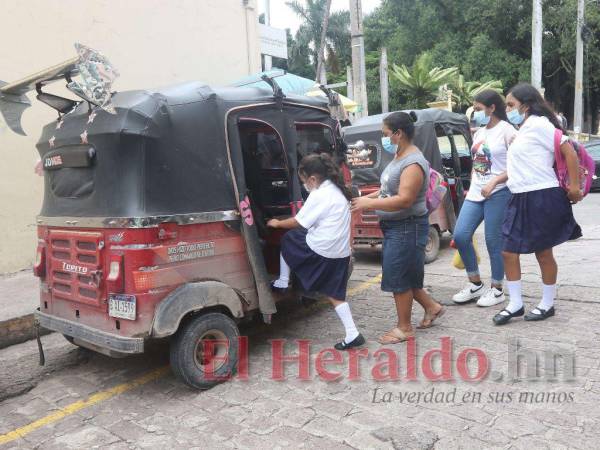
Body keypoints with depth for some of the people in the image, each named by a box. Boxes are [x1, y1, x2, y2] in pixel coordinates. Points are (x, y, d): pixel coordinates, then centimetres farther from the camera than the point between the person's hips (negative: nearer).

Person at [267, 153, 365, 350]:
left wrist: (277, 223, 8)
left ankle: (282, 283, 25)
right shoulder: (337, 190, 14)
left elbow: (298, 222, -7)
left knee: (287, 240, 16)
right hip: (341, 252, 8)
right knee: (335, 294, 13)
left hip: (321, 251, -8)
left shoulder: (319, 195, -14)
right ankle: (352, 335, 9)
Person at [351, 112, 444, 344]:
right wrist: (369, 197, 4)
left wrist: (369, 204, -24)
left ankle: (404, 328, 16)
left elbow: (404, 200, -28)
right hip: (394, 227, 10)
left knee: (398, 277, 0)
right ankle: (431, 307, 35)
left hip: (407, 227, -10)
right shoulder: (399, 157, 11)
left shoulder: (413, 163, -21)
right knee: (405, 275, 18)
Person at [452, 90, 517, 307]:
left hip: (498, 193, -7)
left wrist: (493, 182, -21)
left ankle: (497, 289, 16)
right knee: (460, 235, -1)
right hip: (475, 193, 7)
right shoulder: (479, 132, 15)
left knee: (494, 241, -1)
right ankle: (475, 284, 14)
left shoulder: (506, 130, -7)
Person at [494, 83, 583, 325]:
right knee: (509, 252, 6)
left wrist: (574, 187, -16)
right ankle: (515, 304, 17)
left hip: (542, 198, -9)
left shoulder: (538, 124, -10)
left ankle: (547, 305, 22)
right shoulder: (523, 131, 17)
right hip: (521, 199, 9)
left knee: (543, 253, 5)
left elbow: (568, 151, -16)